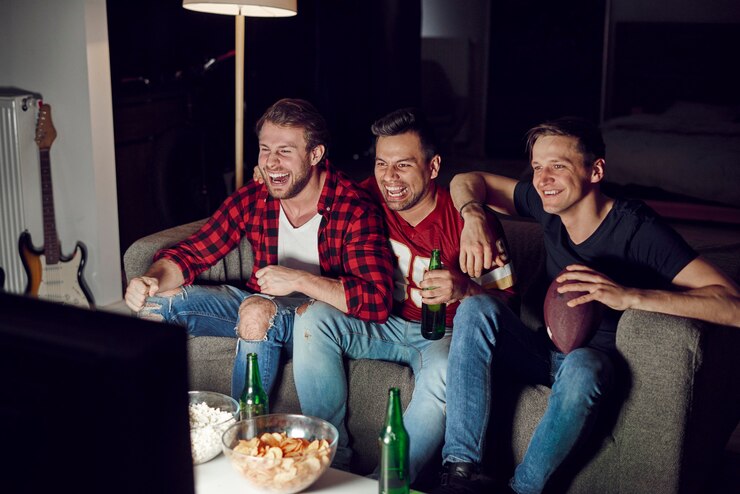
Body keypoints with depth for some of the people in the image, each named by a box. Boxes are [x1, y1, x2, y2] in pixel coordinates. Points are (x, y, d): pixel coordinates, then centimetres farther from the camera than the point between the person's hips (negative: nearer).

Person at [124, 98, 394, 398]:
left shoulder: (355, 209, -19)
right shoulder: (251, 199, -4)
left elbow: (377, 301, -28)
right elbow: (190, 253, 1)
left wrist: (299, 280, -34)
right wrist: (153, 280, -21)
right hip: (262, 305, 5)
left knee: (259, 311, -36)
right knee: (156, 301, -9)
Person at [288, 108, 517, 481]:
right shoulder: (369, 198, -5)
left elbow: (506, 297, -12)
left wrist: (465, 289, -33)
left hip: (442, 335, -4)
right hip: (384, 325, 4)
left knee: (446, 372, -38)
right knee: (314, 317, -20)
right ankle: (332, 459, -13)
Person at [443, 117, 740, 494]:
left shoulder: (637, 229, -21)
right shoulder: (549, 206, -5)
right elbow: (468, 180, 9)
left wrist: (628, 296, -44)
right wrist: (473, 215, -16)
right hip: (544, 350, 5)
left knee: (581, 365, -39)